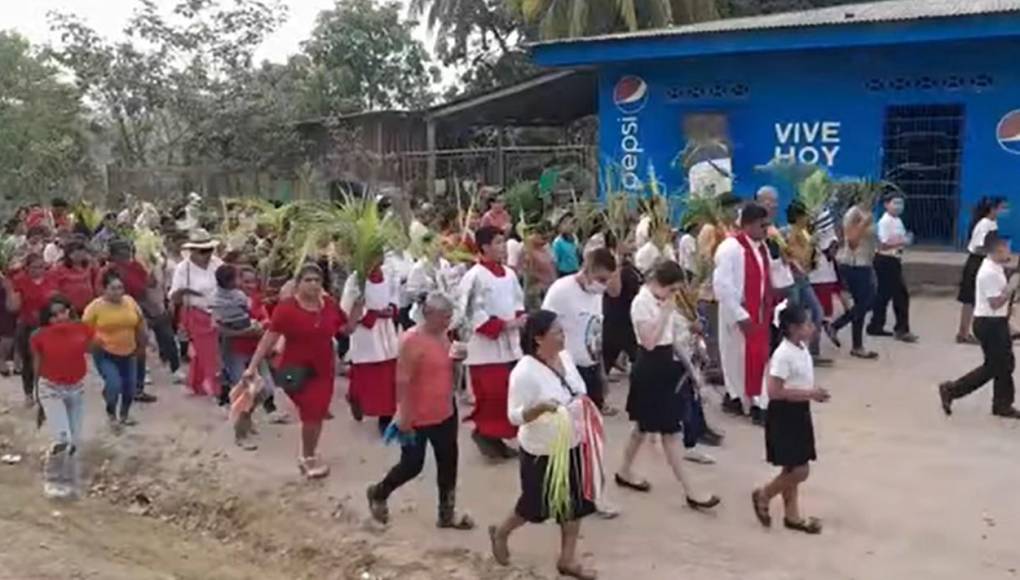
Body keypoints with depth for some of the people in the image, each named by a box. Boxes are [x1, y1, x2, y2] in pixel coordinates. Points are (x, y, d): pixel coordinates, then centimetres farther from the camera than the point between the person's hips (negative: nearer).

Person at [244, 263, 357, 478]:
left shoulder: (329, 305, -1)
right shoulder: (286, 307, -15)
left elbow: (346, 329, 9)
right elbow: (269, 338, -17)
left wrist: (357, 309, -8)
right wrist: (253, 366, -20)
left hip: (323, 370, 5)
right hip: (297, 371, -5)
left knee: (317, 415, 15)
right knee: (311, 415, -6)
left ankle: (308, 456, 37)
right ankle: (308, 458, 18)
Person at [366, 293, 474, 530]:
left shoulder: (443, 336, 4)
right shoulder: (412, 340, -22)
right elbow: (402, 381, -21)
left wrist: (457, 359, 5)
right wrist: (403, 415, -20)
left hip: (445, 413, 8)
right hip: (418, 418, -8)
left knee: (448, 463, 12)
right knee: (412, 465, 6)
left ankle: (447, 514, 25)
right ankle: (379, 493, 33)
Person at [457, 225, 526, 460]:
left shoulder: (509, 274, 8)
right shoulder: (474, 276, -14)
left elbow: (518, 301, 17)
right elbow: (470, 312, -18)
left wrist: (518, 320, -4)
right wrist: (501, 325, -18)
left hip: (509, 345, 7)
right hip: (485, 346, -7)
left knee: (508, 394, 11)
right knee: (491, 394, -7)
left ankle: (495, 436, 23)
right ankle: (484, 432, 12)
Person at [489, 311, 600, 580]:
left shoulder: (565, 357, -2)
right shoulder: (525, 372, -25)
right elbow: (514, 416, -23)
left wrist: (584, 407, 11)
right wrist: (540, 408, -38)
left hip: (572, 445, 7)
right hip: (542, 452, -7)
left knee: (575, 502, 11)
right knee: (535, 506, 10)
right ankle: (500, 533, 40)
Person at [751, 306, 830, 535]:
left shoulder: (802, 349, 5)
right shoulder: (783, 354, -23)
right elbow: (775, 391, -26)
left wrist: (814, 391, 0)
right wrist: (810, 394, -23)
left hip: (799, 412, 9)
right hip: (784, 415, -9)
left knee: (793, 469, 16)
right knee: (799, 471, -4)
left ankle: (792, 516, 26)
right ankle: (763, 495, 17)